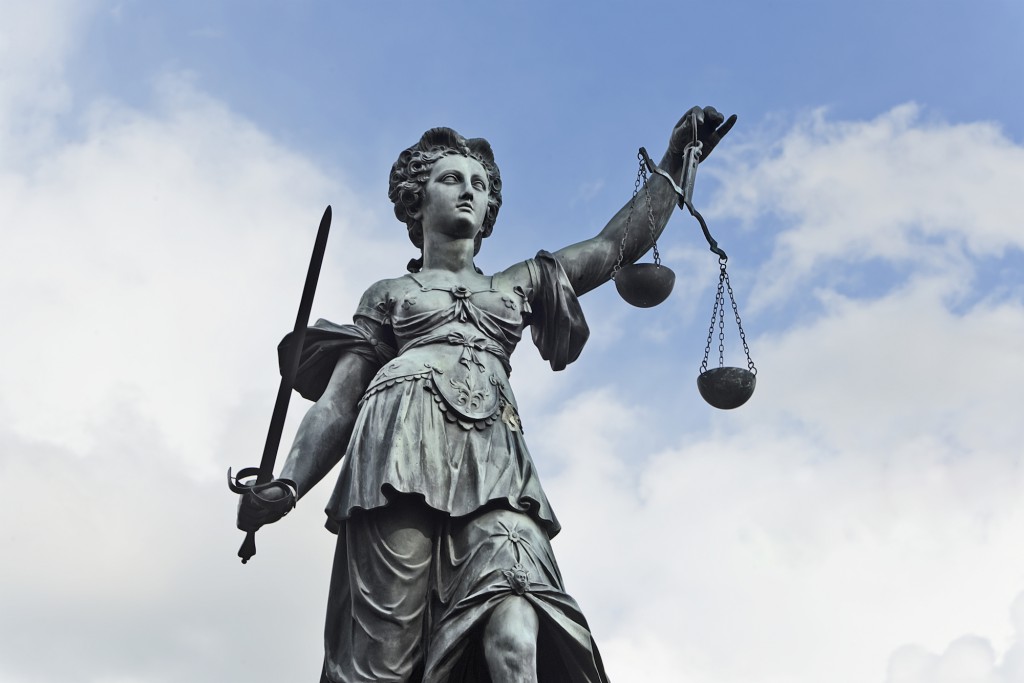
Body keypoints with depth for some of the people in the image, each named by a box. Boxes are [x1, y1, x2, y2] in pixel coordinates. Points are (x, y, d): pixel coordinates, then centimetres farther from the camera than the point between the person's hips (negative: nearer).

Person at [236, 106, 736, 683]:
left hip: (495, 459, 2)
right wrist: (287, 485, 0)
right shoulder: (388, 295, 26)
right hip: (404, 441, -1)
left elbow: (621, 242, 29)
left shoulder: (518, 284, 33)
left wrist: (677, 159, 23)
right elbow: (337, 401, 15)